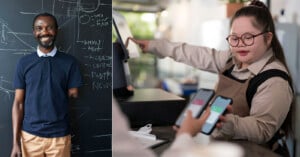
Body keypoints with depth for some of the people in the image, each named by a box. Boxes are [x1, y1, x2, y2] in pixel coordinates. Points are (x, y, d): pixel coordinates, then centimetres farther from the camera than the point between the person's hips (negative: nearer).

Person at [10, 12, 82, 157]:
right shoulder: (24, 63, 0)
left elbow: (73, 94, 1)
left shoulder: (69, 62, -3)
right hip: (30, 135, 1)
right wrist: (15, 141, -3)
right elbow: (18, 103, 0)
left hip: (60, 136, -1)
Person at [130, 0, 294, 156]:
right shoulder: (233, 60, 5)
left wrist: (229, 123, -42)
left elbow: (263, 130, -22)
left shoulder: (275, 81, -18)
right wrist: (153, 45, 16)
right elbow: (198, 55, 10)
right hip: (217, 142, 7)